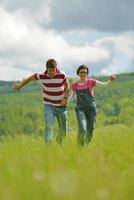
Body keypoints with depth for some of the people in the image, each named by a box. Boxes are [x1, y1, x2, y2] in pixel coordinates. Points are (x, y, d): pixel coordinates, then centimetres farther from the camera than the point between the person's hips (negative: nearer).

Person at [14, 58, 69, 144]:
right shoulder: (42, 75, -16)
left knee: (64, 131, 9)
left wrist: (65, 98, -9)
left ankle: (59, 139, 42)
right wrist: (20, 85, 16)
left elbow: (67, 86, 3)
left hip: (61, 105, 1)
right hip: (49, 105, -1)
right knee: (49, 125, -21)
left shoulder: (62, 75, -17)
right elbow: (30, 78, 3)